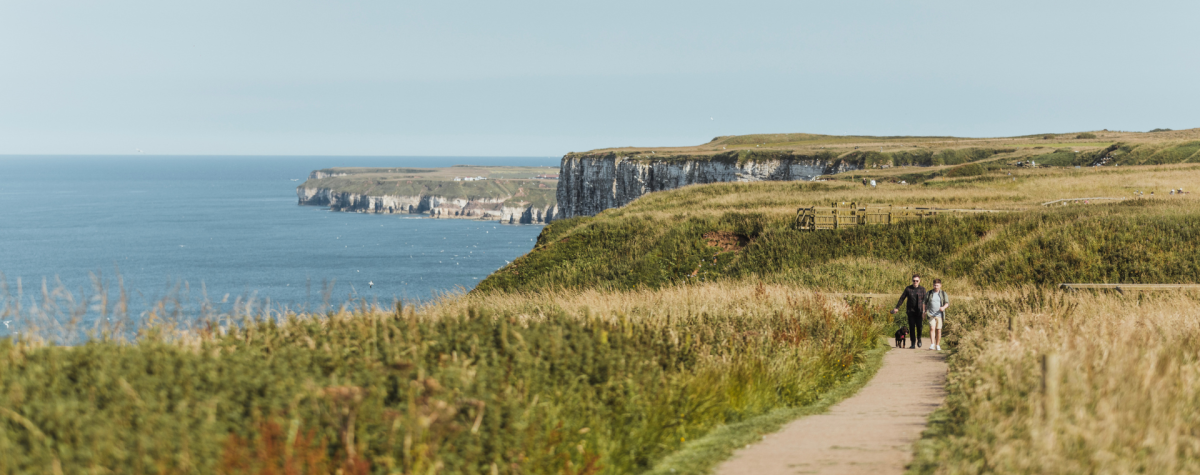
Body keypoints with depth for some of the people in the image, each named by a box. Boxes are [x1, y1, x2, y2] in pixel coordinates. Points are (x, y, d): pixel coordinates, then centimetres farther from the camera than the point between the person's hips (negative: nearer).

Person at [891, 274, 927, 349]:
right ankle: (913, 343, 4)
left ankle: (919, 339, 24)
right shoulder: (908, 289, 5)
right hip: (910, 311, 1)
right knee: (911, 327, -1)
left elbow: (925, 300, 0)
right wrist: (897, 308, 9)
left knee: (919, 326, -5)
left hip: (919, 311, -1)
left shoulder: (922, 289, 3)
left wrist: (925, 311, -10)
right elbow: (902, 298, 11)